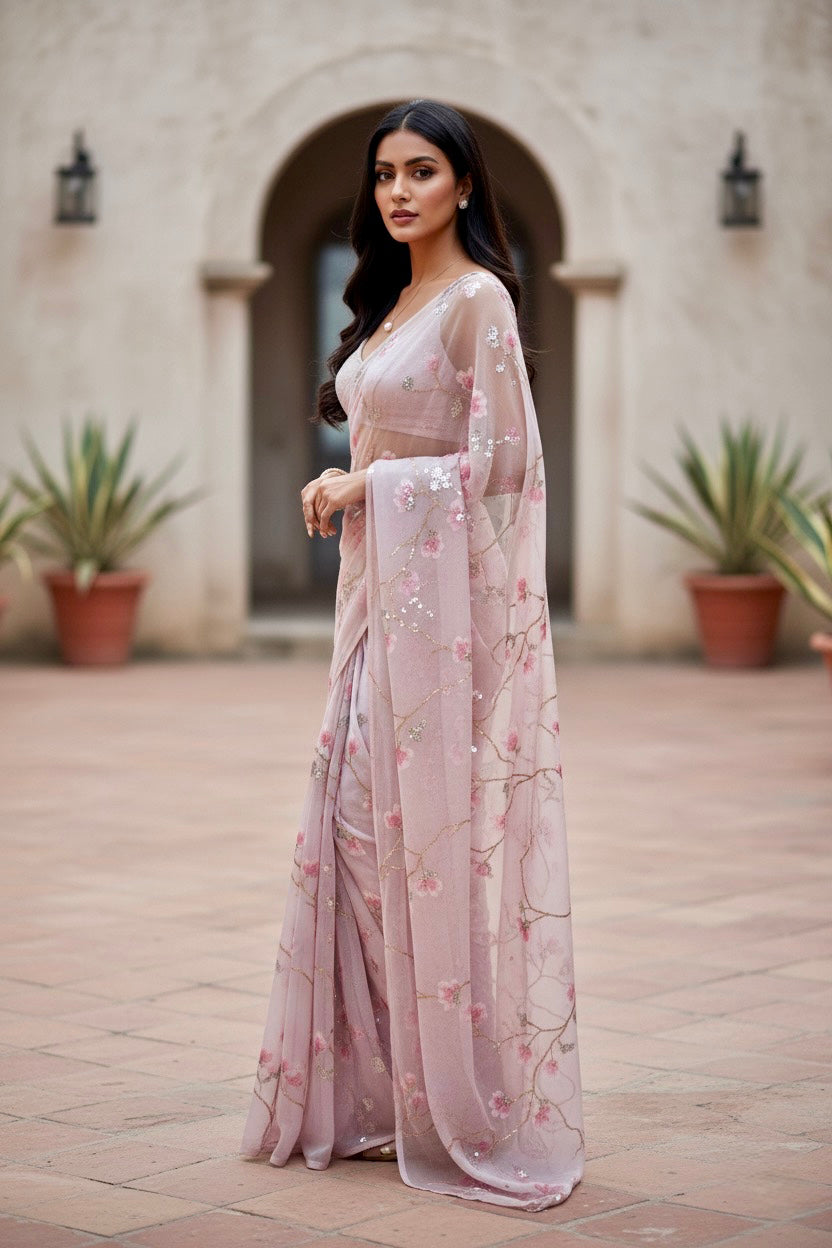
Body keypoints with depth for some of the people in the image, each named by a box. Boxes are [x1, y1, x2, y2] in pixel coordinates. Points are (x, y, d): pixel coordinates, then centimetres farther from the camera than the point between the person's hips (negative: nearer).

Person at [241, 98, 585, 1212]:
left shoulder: (478, 299, -8)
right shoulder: (391, 303, 17)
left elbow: (494, 462, -14)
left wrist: (364, 485, -10)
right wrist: (348, 492, 9)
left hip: (449, 596, -8)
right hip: (379, 596, 8)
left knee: (445, 836, -6)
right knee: (364, 829, 7)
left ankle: (478, 1110, 4)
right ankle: (376, 1091, 15)